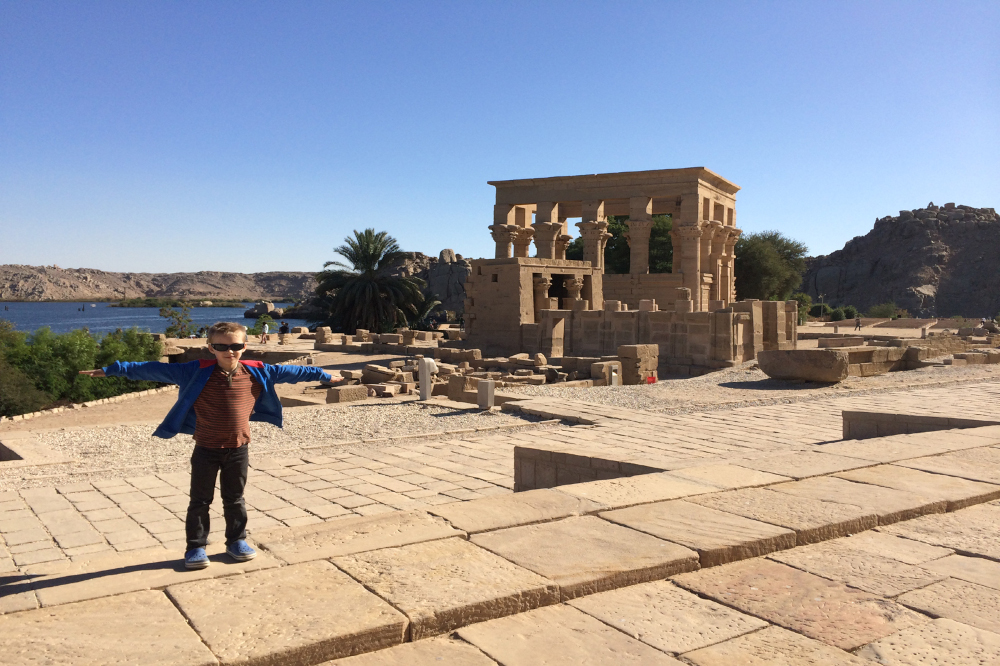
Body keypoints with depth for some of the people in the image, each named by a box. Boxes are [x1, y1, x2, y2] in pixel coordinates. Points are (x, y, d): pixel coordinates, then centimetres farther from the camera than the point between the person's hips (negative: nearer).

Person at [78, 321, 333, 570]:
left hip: (239, 449, 2)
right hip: (206, 450, -1)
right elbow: (156, 370, -11)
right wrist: (112, 370, -12)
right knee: (200, 500, 10)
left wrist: (322, 375, 10)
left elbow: (286, 372, 5)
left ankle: (236, 540, 30)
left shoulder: (256, 373, -5)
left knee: (235, 499, 15)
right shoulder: (197, 373, -11)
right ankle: (195, 546, 23)